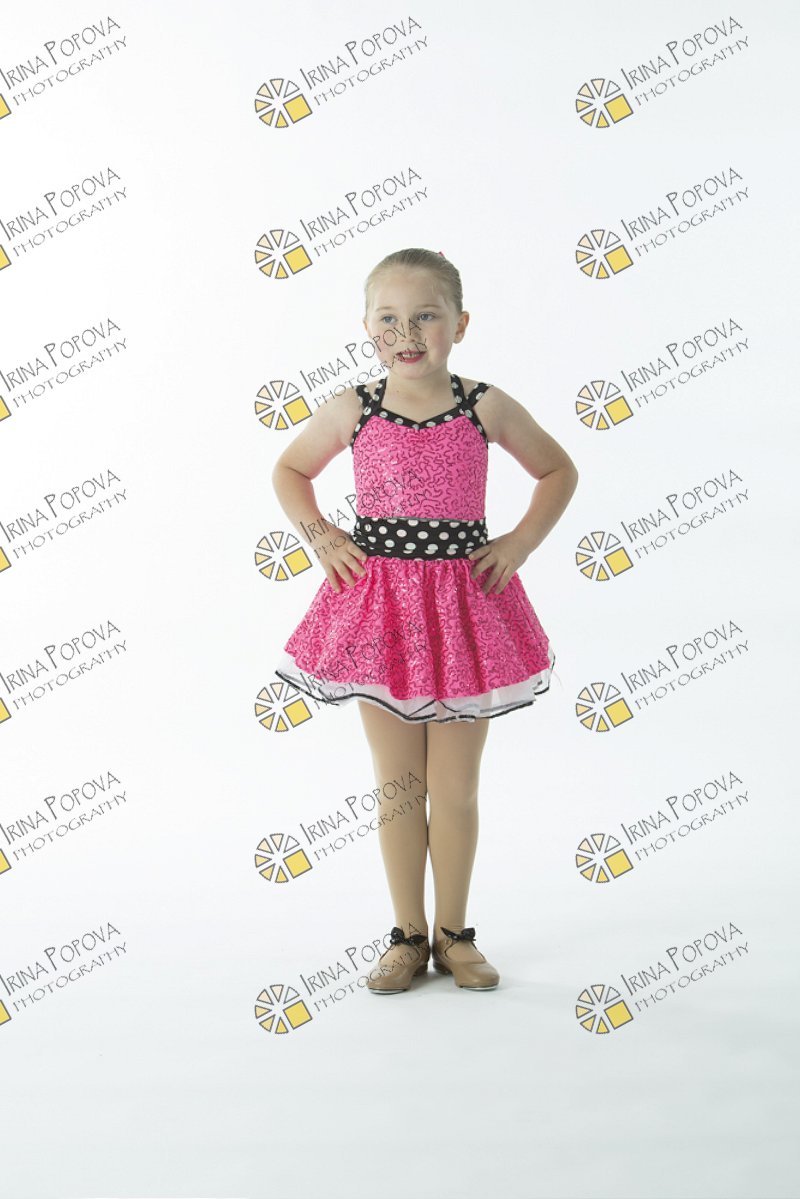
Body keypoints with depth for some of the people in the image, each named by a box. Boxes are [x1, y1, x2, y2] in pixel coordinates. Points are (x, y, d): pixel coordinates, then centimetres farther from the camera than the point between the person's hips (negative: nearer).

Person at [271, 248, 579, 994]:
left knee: (455, 788, 8)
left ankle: (453, 935, 25)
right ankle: (407, 937, 23)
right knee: (396, 785, 9)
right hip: (379, 604, 1)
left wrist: (520, 542, -1)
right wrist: (318, 535, 1)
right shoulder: (351, 411, -1)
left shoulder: (486, 408, -3)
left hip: (463, 604, 0)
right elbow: (289, 470, 15)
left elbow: (558, 470, 11)